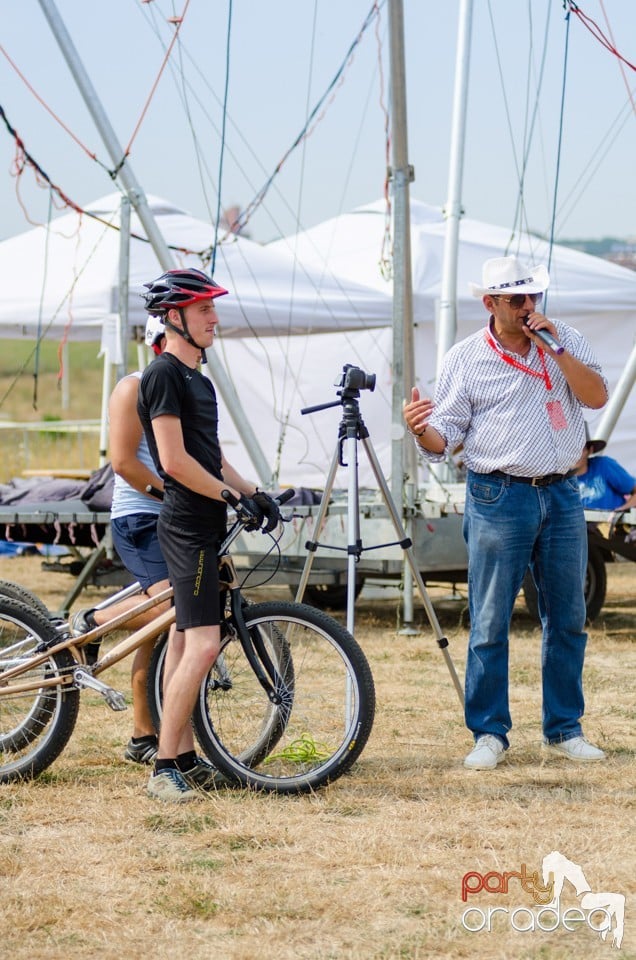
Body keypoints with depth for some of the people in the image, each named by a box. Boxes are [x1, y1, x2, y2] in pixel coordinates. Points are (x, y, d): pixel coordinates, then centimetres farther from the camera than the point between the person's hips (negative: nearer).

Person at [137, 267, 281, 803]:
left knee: (185, 641, 11)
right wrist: (232, 495, -14)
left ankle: (183, 757, 15)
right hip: (187, 526, -10)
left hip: (204, 526, 10)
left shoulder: (198, 379, 18)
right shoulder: (163, 376, -12)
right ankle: (164, 769, -15)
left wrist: (254, 492, 9)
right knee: (204, 643, -16)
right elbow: (175, 461, -18)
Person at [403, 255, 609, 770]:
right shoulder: (465, 359, 0)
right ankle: (489, 733, 5)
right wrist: (422, 431, -23)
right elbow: (446, 437, 0)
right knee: (490, 624, -3)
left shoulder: (567, 342, 7)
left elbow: (596, 396, -7)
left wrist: (555, 347, -14)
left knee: (568, 619, 8)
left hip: (562, 495, 3)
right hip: (499, 497, -3)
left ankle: (565, 730, 18)